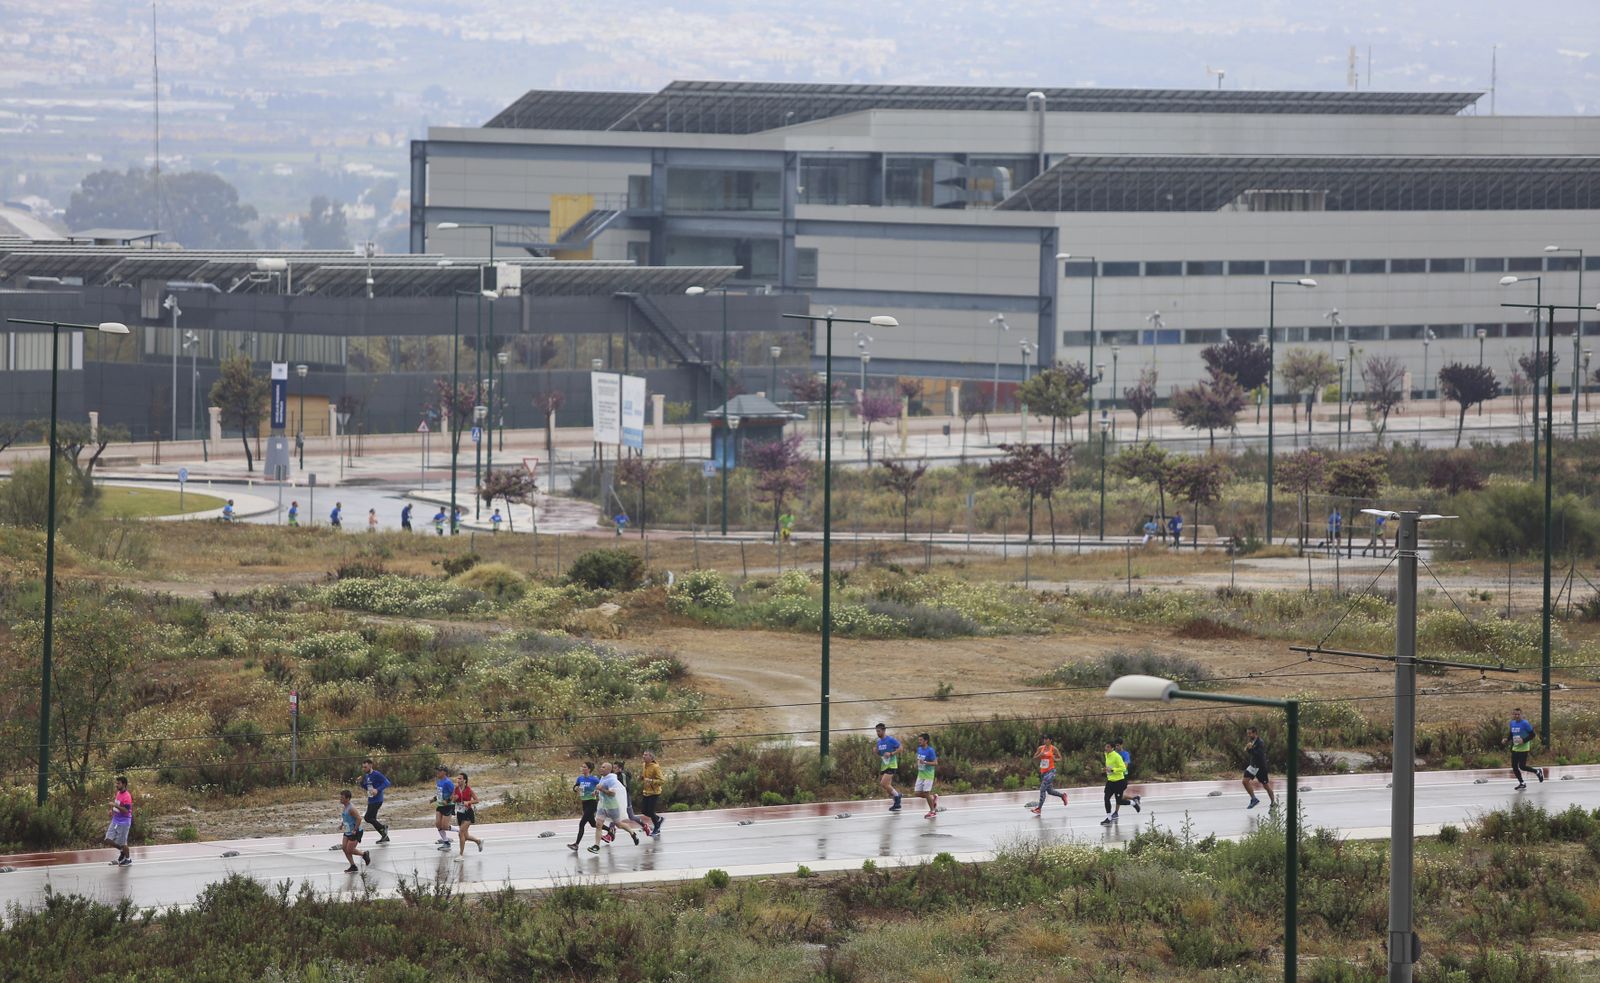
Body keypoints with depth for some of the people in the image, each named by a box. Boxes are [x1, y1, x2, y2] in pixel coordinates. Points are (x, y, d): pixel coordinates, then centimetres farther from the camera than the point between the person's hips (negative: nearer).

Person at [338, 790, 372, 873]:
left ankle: (364, 854, 20)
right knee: (345, 848, 4)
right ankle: (353, 866, 14)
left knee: (350, 850, -5)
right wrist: (342, 824, 10)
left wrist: (355, 830, -24)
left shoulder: (351, 808, -24)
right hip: (347, 832, 9)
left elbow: (359, 818, -28)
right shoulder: (344, 807, 5)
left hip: (355, 832, -9)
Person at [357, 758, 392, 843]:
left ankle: (383, 828, 4)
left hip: (377, 800, -9)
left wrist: (377, 790, -30)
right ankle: (385, 837, 24)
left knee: (368, 818, -15)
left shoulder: (376, 774, -15)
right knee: (372, 820, 13)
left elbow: (387, 783, -20)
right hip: (370, 800, 9)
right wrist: (360, 782, 6)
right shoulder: (366, 776, 12)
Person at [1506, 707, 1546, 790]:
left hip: (1523, 748, -7)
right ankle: (1521, 783, 18)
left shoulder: (1525, 723, -14)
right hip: (1515, 748, 7)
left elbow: (1532, 735, -13)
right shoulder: (1512, 723, 7)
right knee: (1514, 766, 3)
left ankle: (1538, 771, 18)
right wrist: (1507, 740, -1)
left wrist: (1524, 740, -24)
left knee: (1522, 766, -7)